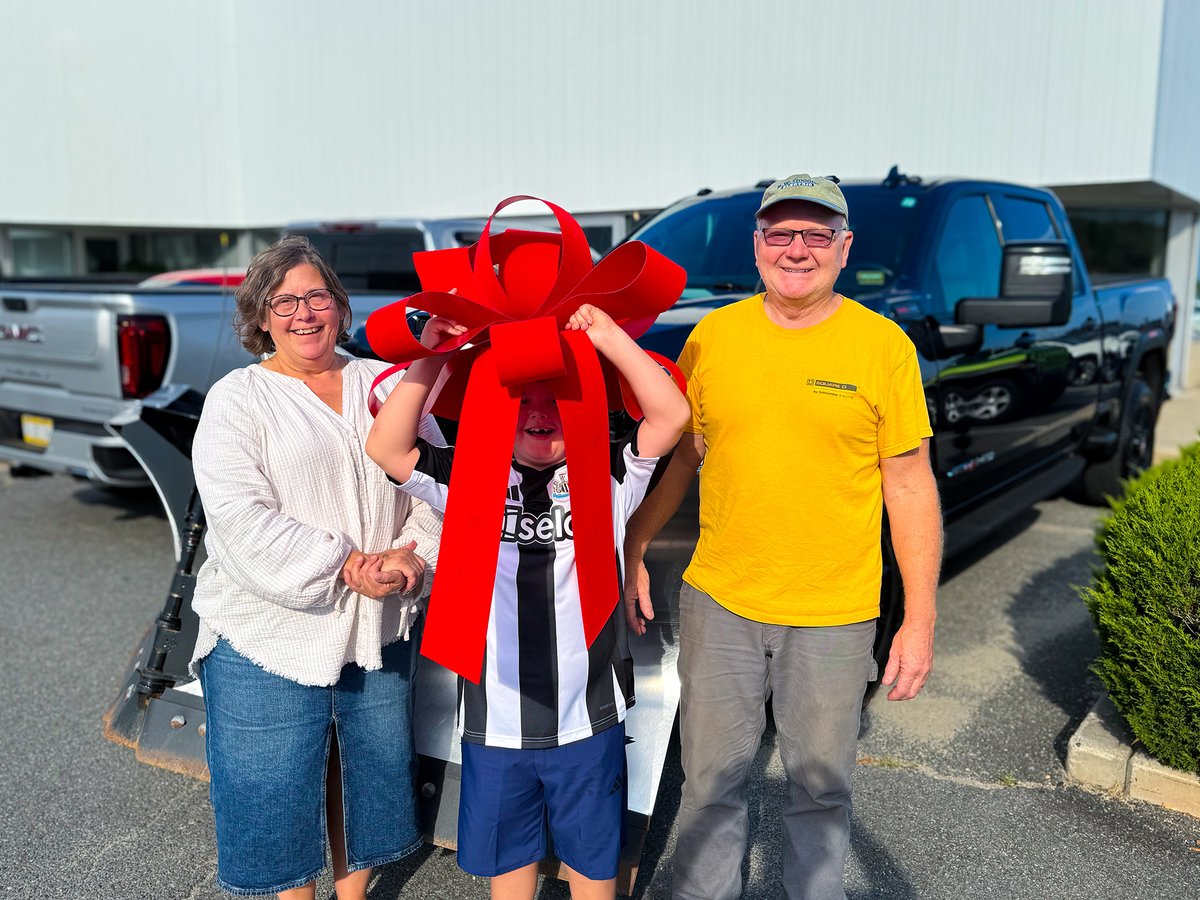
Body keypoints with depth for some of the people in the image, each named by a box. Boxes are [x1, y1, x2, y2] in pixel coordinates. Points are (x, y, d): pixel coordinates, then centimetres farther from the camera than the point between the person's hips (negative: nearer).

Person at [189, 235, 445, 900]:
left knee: (371, 769, 17)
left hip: (381, 627, 4)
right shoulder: (237, 399, -4)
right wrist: (344, 566, -22)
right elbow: (242, 520, -15)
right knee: (278, 786, 9)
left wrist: (412, 553, -14)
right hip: (270, 631, -3)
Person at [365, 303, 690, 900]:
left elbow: (671, 415, -18)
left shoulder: (607, 478, -5)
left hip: (587, 717, -1)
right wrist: (430, 359, -22)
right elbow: (385, 448, -14)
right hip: (495, 719, 1)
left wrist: (608, 337, -25)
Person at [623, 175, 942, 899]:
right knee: (711, 780, 14)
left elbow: (910, 488, -3)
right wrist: (632, 552, 5)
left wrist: (921, 620, -4)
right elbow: (677, 457, 9)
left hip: (834, 617, -1)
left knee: (821, 787, 15)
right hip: (718, 602, 2)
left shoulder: (884, 345, -5)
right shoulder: (712, 335, 1)